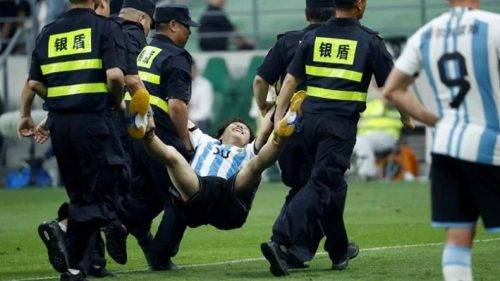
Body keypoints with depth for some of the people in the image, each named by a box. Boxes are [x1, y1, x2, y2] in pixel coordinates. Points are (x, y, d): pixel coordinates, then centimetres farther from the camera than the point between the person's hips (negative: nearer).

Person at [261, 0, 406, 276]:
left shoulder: (313, 37, 9)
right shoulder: (369, 41, 0)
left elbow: (290, 80, 5)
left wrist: (279, 118, 7)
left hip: (310, 119, 5)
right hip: (341, 124, -5)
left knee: (333, 183, 21)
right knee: (320, 186, -8)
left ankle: (339, 251, 29)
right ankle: (280, 242, -26)